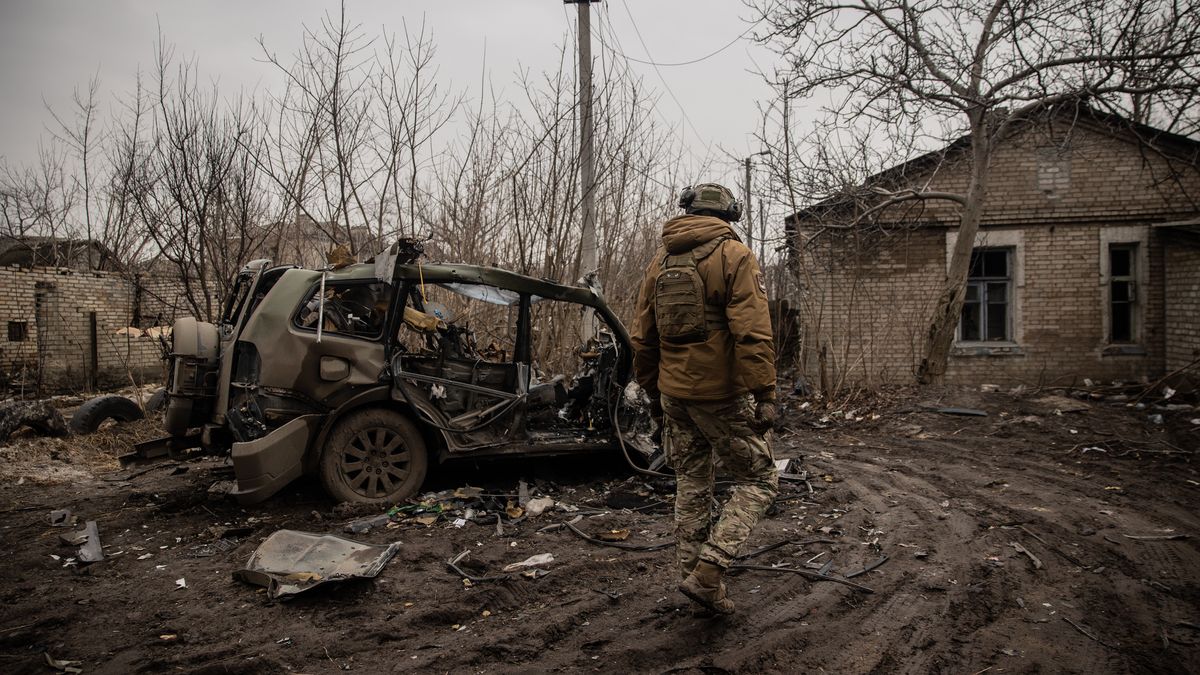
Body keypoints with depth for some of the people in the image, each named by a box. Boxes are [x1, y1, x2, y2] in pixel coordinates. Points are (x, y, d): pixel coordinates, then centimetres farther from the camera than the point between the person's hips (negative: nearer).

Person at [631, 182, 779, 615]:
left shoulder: (660, 262, 11)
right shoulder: (734, 255, -8)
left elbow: (643, 339, 13)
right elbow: (753, 333, -18)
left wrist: (653, 392, 21)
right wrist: (765, 394, -17)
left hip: (674, 395, 6)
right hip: (722, 394, -6)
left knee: (691, 488, 16)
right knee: (758, 482, 7)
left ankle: (696, 578, 23)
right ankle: (707, 573, -2)